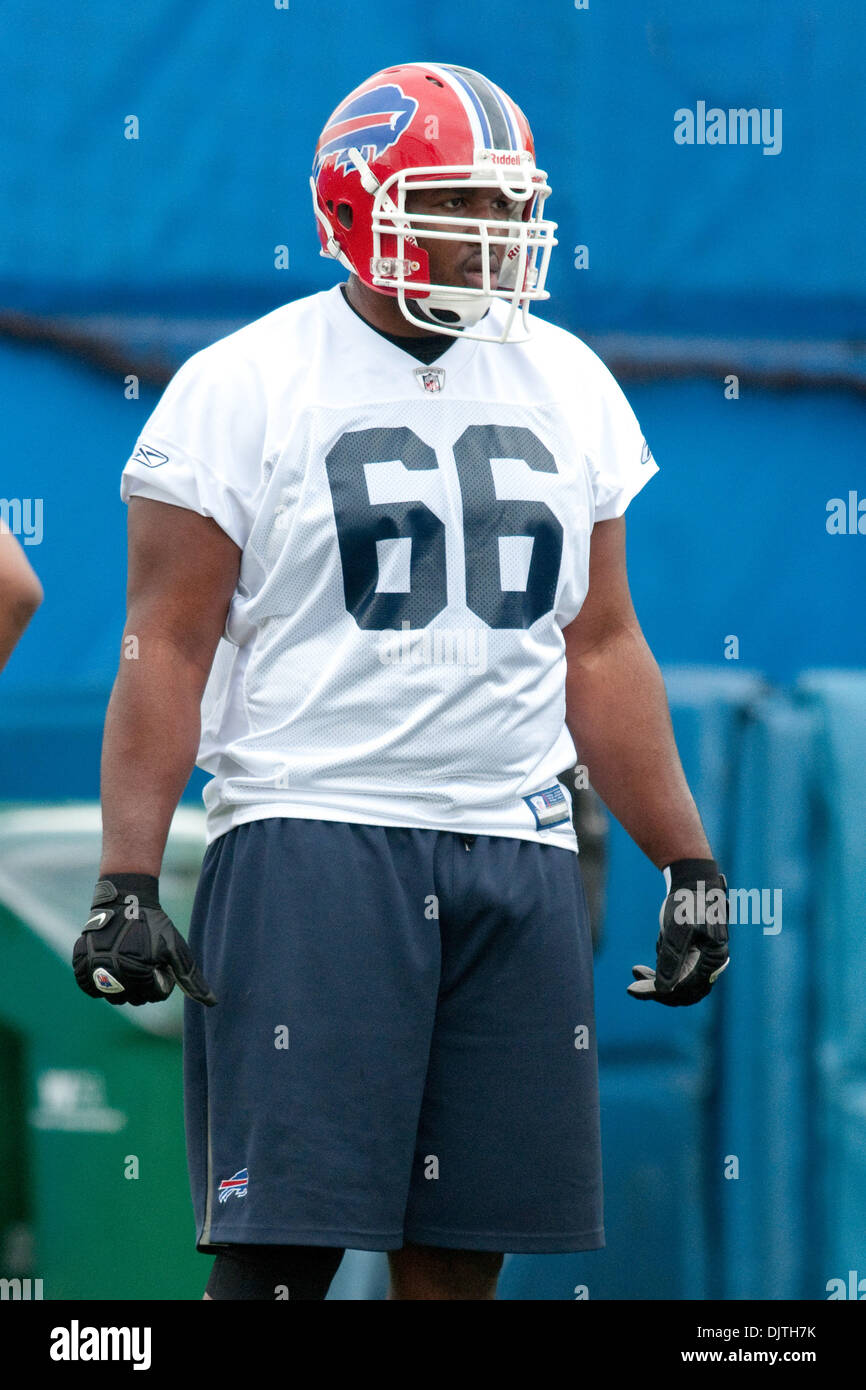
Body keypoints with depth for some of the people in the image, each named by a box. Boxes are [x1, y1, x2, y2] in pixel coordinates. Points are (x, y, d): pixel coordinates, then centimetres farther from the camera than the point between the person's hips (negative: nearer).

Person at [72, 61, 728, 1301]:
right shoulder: (245, 387, -2)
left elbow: (600, 651, 18)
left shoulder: (567, 387, 13)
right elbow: (167, 650, -4)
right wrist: (126, 882, -12)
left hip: (519, 852, 5)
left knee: (464, 1251, 4)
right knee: (280, 1242, -9)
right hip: (313, 839, -5)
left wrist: (688, 861, 14)